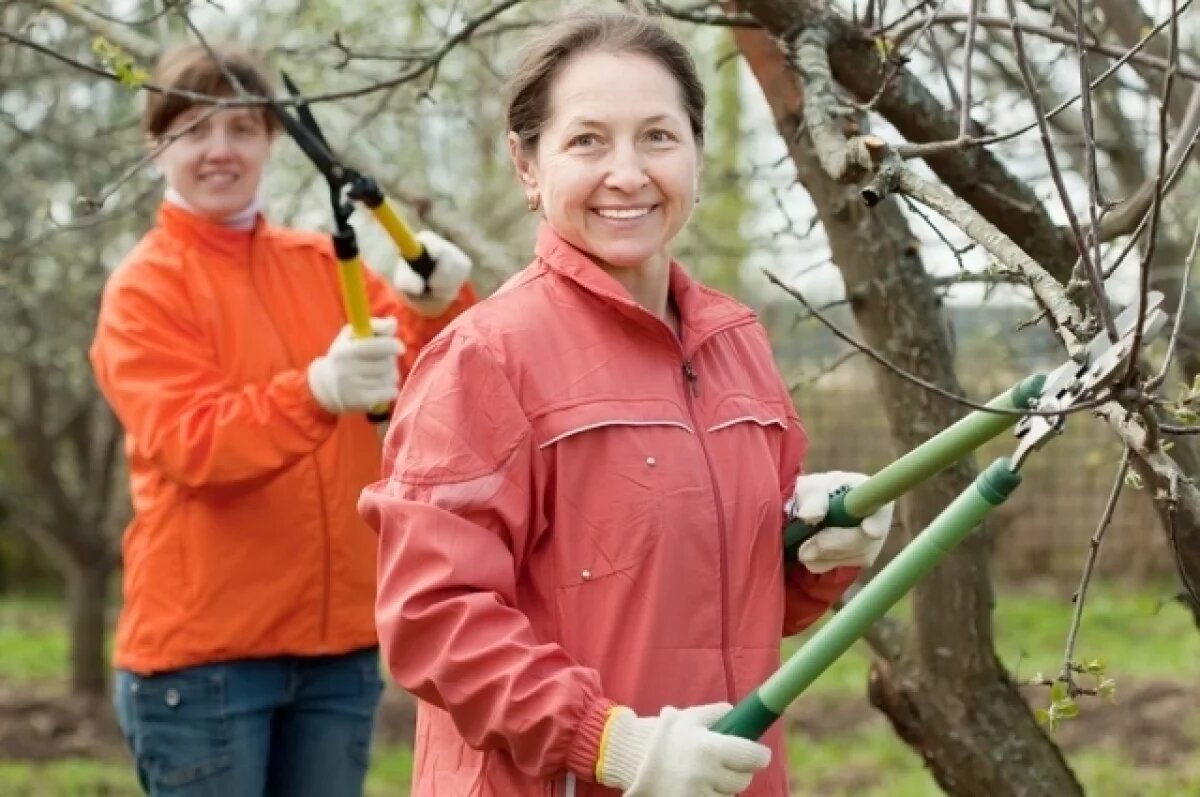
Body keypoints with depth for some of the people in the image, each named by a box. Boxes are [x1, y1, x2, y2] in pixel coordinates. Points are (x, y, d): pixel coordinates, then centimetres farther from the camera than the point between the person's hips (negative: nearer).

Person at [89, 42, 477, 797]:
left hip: (335, 641, 5)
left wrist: (438, 307, -19)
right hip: (202, 649, -4)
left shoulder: (324, 266, 11)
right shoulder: (144, 286, -3)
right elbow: (186, 443, -17)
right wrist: (316, 392, -33)